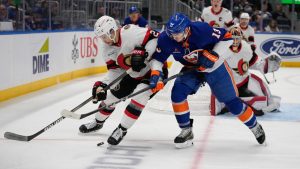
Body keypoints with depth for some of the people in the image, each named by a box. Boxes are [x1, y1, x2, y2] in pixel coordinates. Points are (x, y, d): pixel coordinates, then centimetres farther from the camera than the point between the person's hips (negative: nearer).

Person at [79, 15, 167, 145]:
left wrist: (143, 54, -41)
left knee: (139, 96, -28)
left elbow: (155, 38, -32)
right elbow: (115, 70, -2)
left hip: (153, 69, -8)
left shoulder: (130, 32, -30)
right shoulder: (108, 48, -4)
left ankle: (122, 130, -13)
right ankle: (98, 122, 39)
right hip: (133, 75, 8)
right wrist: (103, 85, -14)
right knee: (111, 96, 13)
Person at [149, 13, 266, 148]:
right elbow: (157, 58, -8)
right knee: (177, 93, -18)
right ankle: (186, 132, -2)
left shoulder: (202, 30, -34)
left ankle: (255, 127, 23)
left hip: (215, 67, -4)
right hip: (192, 69, 4)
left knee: (231, 101, 0)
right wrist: (155, 75, -23)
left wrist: (213, 55, -31)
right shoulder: (166, 39, -22)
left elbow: (227, 38, -22)